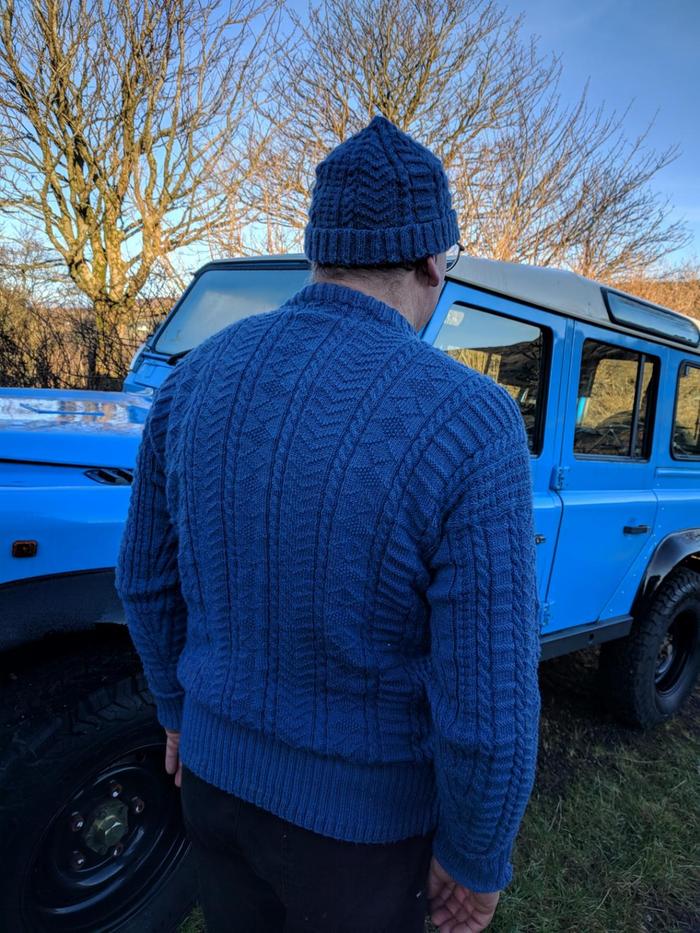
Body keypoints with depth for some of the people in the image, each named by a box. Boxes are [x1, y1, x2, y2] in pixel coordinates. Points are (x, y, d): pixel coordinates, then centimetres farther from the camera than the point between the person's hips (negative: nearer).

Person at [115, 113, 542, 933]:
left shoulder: (196, 377, -12)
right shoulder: (468, 424, -30)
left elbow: (148, 580, -1)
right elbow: (488, 709, -26)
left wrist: (179, 707, 15)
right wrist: (476, 858, -6)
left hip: (217, 761, 5)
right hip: (361, 805, -4)